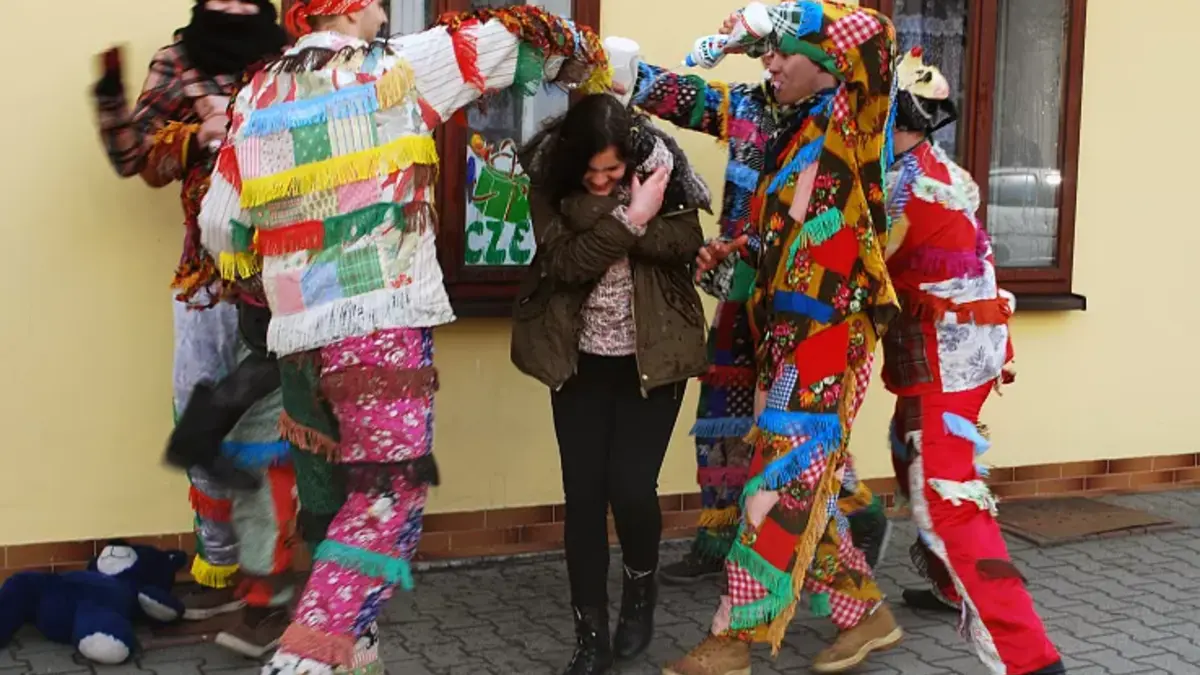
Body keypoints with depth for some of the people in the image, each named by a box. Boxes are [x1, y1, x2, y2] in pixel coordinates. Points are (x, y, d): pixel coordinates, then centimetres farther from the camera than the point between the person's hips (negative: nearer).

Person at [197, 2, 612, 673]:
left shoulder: (257, 97, 14)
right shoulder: (395, 68, 0)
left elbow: (220, 224, 14)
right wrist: (590, 61, 23)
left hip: (300, 326, 7)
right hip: (383, 317, -6)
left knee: (337, 485, 17)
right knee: (392, 491, -4)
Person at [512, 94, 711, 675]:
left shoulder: (658, 162, -9)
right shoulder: (550, 179, -9)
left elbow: (686, 242, -15)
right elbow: (564, 263, -19)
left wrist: (618, 220, -25)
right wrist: (629, 220, -27)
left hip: (651, 356, -1)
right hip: (582, 359, 1)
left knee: (631, 488, -7)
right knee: (583, 494, 0)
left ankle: (641, 590, 26)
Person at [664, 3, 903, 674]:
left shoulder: (846, 121, -7)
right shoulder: (796, 133, 17)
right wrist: (733, 249, 12)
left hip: (827, 333, -9)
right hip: (790, 330, 9)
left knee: (784, 479, -4)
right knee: (803, 481, 12)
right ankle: (866, 613, 25)